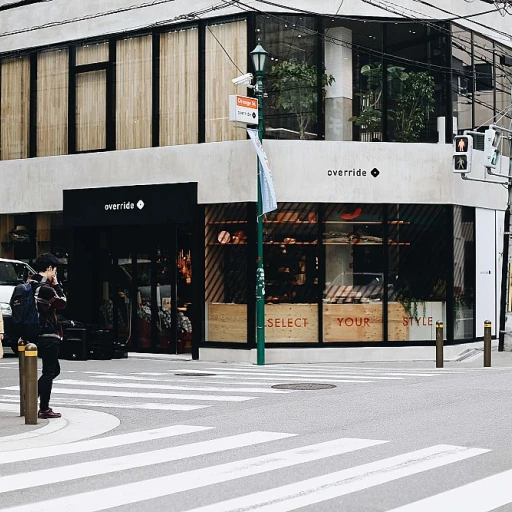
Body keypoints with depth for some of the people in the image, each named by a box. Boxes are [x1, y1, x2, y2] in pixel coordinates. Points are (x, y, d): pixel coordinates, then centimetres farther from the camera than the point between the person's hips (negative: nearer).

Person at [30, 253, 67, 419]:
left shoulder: (30, 283, 8)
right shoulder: (45, 287, -18)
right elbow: (62, 303, -9)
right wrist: (57, 284, -3)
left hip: (38, 335, 9)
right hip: (48, 335, -9)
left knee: (54, 369, 19)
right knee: (49, 372, 0)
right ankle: (44, 409, 4)